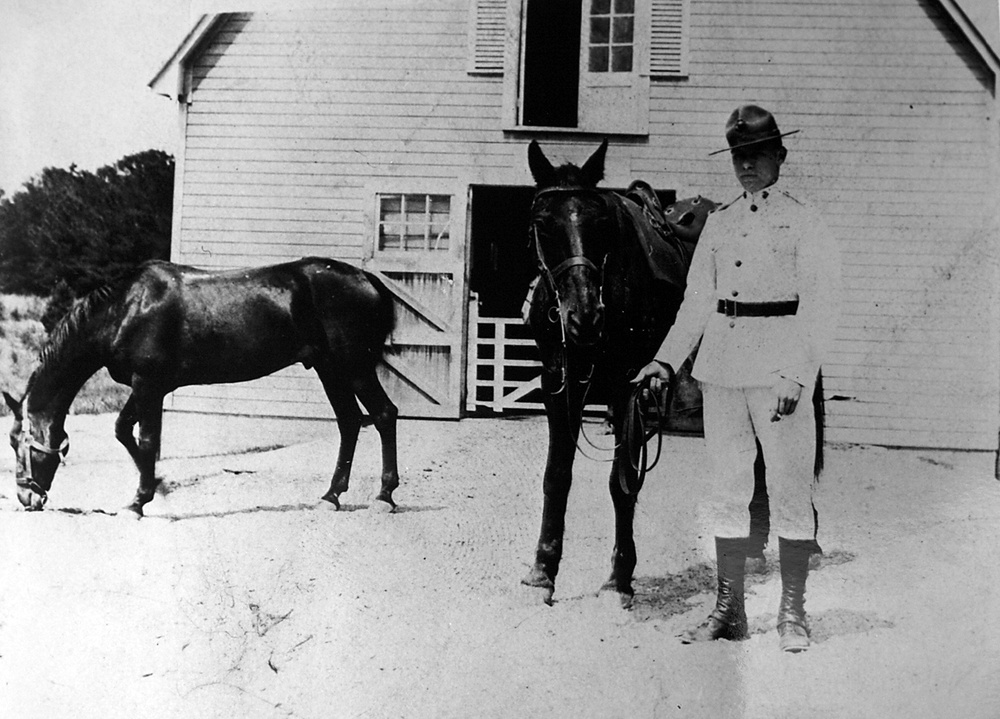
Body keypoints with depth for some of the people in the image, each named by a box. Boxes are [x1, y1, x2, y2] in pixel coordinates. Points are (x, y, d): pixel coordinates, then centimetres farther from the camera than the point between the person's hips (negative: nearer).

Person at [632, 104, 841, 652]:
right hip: (721, 368, 5)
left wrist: (798, 375, -19)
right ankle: (729, 610, 18)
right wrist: (666, 361, 3)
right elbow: (696, 303, 13)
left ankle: (792, 614, 11)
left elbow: (819, 307, -7)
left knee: (789, 489, 0)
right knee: (725, 489, 9)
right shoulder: (719, 223, 13)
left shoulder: (804, 223, 0)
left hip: (779, 369, -5)